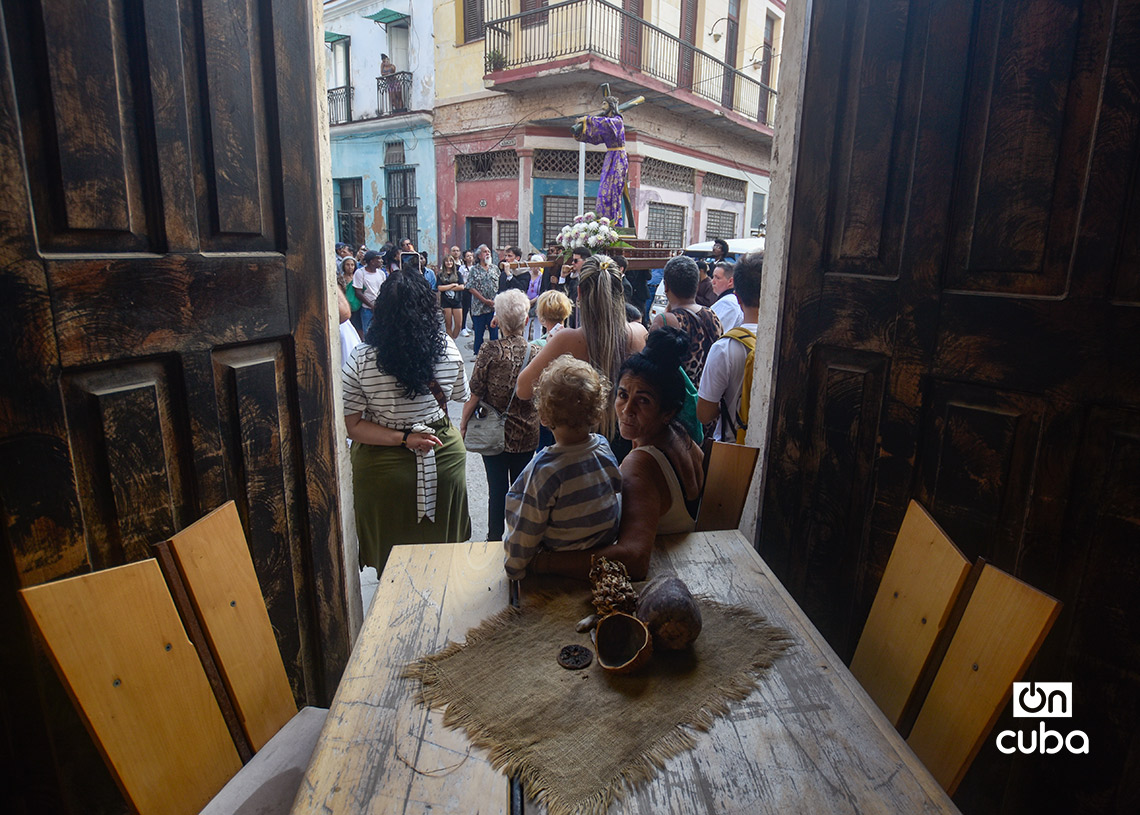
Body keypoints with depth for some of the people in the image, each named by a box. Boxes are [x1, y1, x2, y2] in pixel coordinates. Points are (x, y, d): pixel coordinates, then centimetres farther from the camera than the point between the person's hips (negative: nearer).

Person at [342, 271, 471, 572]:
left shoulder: (359, 361, -18)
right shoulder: (447, 349, -13)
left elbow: (352, 426, -15)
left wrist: (403, 439, -15)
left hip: (384, 468, -2)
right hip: (444, 459, 2)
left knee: (393, 561, 18)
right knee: (442, 543, 23)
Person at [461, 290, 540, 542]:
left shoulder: (490, 350, -15)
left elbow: (475, 394, -13)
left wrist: (464, 422, 2)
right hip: (527, 434, 2)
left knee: (497, 488, 10)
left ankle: (495, 538, 24)